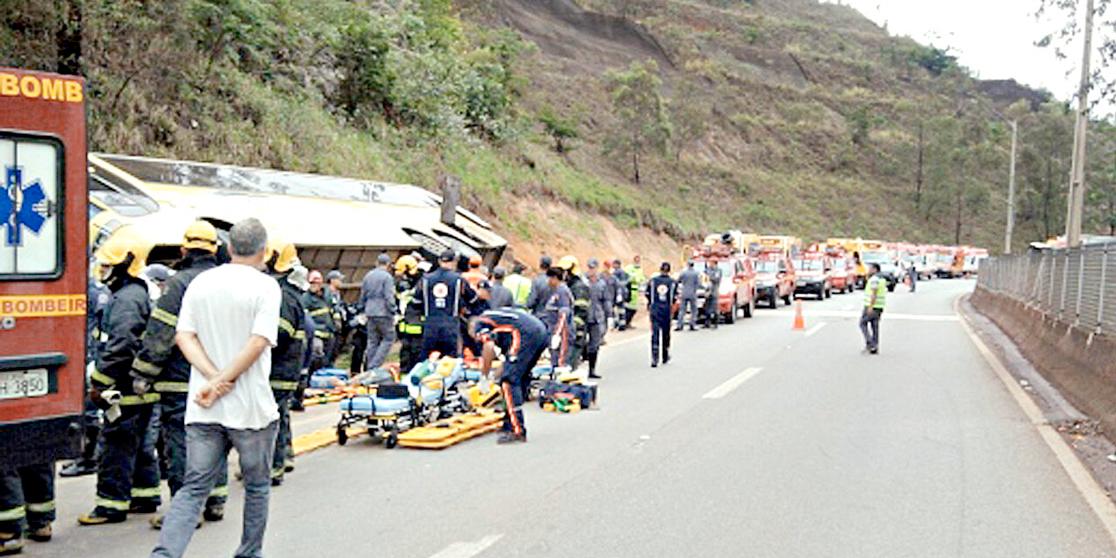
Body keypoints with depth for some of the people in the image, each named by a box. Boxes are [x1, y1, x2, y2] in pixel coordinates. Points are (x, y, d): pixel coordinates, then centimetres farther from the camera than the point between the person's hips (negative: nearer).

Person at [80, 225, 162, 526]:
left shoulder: (127, 298, -17)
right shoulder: (139, 294, 16)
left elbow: (121, 345, -27)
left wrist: (99, 380, -21)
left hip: (126, 389, -11)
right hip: (141, 388, 11)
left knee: (116, 446, -3)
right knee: (138, 444, 17)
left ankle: (112, 504, 3)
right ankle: (145, 496, 26)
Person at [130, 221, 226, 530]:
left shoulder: (179, 283, -11)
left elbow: (160, 334, -14)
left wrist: (143, 373, -6)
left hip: (181, 381, -7)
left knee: (180, 445, 0)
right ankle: (215, 502, 24)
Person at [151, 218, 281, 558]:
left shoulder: (200, 283, 7)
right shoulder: (266, 286, -8)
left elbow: (184, 337, -1)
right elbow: (258, 343, -19)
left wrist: (214, 377, -10)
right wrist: (223, 382, -14)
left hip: (203, 408, 4)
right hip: (251, 407, -4)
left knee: (194, 488, 8)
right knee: (257, 486, 16)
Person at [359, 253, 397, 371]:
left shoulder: (368, 276, 12)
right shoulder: (387, 277, -10)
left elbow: (363, 296, 17)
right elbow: (389, 297, -15)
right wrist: (393, 313, -9)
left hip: (370, 313, 7)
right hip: (383, 313, -7)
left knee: (372, 341, 12)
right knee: (388, 338, 3)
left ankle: (369, 368, 13)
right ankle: (374, 365, -7)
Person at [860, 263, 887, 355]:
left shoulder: (874, 279, -13)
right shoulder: (882, 279, 16)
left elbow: (874, 293, -22)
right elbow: (884, 293, 19)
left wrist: (870, 307, -24)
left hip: (871, 306, -9)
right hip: (879, 307, 9)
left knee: (863, 323, 2)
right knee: (875, 326, 9)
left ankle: (869, 343, -7)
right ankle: (875, 347, 7)